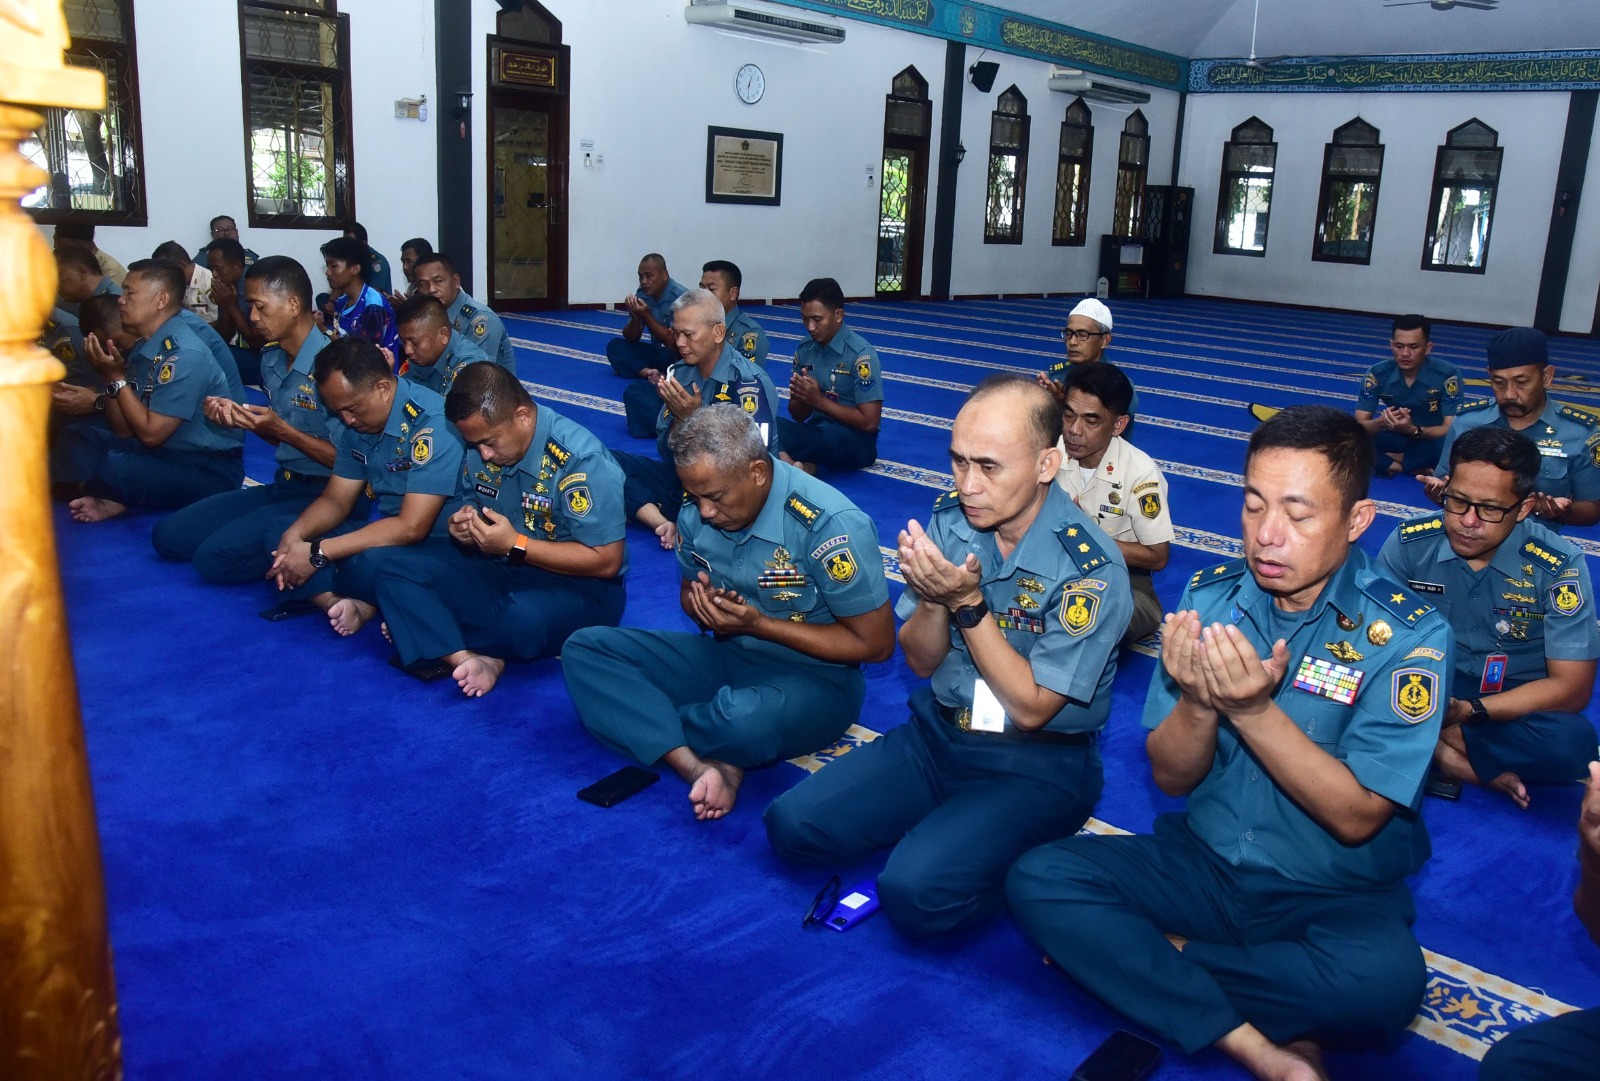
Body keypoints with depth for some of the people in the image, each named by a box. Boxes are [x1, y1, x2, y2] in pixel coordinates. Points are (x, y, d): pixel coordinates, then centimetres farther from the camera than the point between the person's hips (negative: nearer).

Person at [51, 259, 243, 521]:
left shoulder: (185, 355, -20)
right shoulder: (144, 350, 6)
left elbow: (151, 433, -19)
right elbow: (124, 431, 7)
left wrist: (117, 379, -13)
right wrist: (110, 377, -5)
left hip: (211, 468, -9)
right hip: (162, 452, 9)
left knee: (113, 467, -29)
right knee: (75, 437, 4)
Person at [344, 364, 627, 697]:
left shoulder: (581, 461, -21)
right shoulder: (480, 448, -1)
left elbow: (606, 561, -21)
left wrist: (515, 545, -24)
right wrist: (464, 527, -10)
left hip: (577, 585, -6)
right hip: (497, 570, 6)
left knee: (525, 618, -40)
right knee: (390, 564, -11)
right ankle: (466, 659, -31)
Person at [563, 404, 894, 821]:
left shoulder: (830, 525, -23)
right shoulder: (697, 510, -5)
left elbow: (876, 644, -17)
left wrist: (758, 624, -21)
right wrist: (704, 606, -14)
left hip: (813, 676, -6)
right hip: (725, 656, 7)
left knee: (745, 720, -41)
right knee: (585, 648, -11)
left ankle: (650, 723, -6)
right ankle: (699, 767, -29)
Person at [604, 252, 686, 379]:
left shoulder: (680, 297, -20)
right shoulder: (642, 294, 0)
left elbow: (673, 343, -20)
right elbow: (631, 338, 3)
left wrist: (646, 316, -23)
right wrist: (635, 318, -18)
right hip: (656, 352, 7)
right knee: (614, 346, -13)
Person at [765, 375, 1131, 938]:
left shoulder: (1091, 569, -21)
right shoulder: (949, 519, -5)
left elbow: (1031, 708, -16)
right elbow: (920, 661, 1)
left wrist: (967, 601, -25)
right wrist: (933, 596, -21)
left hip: (1034, 764, -5)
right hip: (936, 734, 6)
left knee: (917, 893, -27)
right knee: (791, 823, -9)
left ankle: (1015, 864, 3)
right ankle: (940, 831, 9)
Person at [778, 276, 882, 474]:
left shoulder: (861, 354, -14)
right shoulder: (803, 351, 4)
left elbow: (869, 422, -16)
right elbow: (798, 416, 9)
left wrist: (819, 400, -17)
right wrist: (803, 398, -14)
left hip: (854, 441, -5)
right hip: (815, 432, 5)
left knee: (829, 433, -40)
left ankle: (781, 458, -19)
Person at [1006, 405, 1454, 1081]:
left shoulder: (1405, 635, -13)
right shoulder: (1210, 597, -4)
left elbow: (1356, 817, -16)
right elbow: (1171, 777, -3)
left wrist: (1254, 710, -28)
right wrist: (1199, 700, -24)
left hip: (1335, 894, -3)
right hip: (1203, 863, 3)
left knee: (1384, 978, -35)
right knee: (1037, 880, -18)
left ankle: (1150, 955, -11)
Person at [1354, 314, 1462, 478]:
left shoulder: (1448, 375, -18)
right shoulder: (1377, 374, -11)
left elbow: (1451, 429, -20)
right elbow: (1359, 425, -13)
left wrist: (1413, 430, -40)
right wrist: (1381, 423, -37)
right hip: (1394, 439, 2)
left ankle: (1391, 461, -15)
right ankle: (1418, 469, -22)